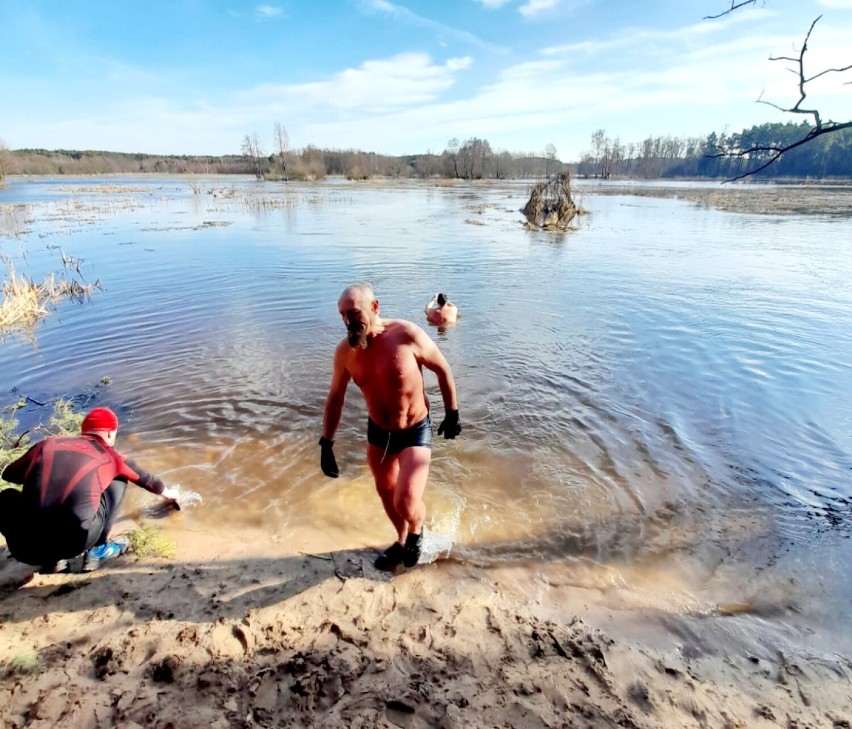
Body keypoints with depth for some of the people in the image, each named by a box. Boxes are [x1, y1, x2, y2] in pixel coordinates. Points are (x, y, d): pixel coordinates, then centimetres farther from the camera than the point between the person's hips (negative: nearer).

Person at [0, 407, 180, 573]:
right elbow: (144, 478, 34)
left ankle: (51, 559, 22)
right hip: (75, 543, -2)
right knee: (117, 481, 21)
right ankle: (98, 550, 23)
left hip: (26, 549, 2)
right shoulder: (109, 456, 15)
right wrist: (167, 492, 54)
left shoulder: (48, 443, 17)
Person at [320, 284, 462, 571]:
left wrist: (452, 414, -3)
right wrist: (326, 444, 2)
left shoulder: (407, 335, -23)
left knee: (406, 503, -15)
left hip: (415, 431, -5)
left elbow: (443, 369, -9)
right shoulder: (344, 351, -11)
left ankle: (416, 531, 24)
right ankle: (403, 542, 50)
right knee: (386, 493, 21)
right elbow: (335, 398, 3)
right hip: (377, 432, 5)